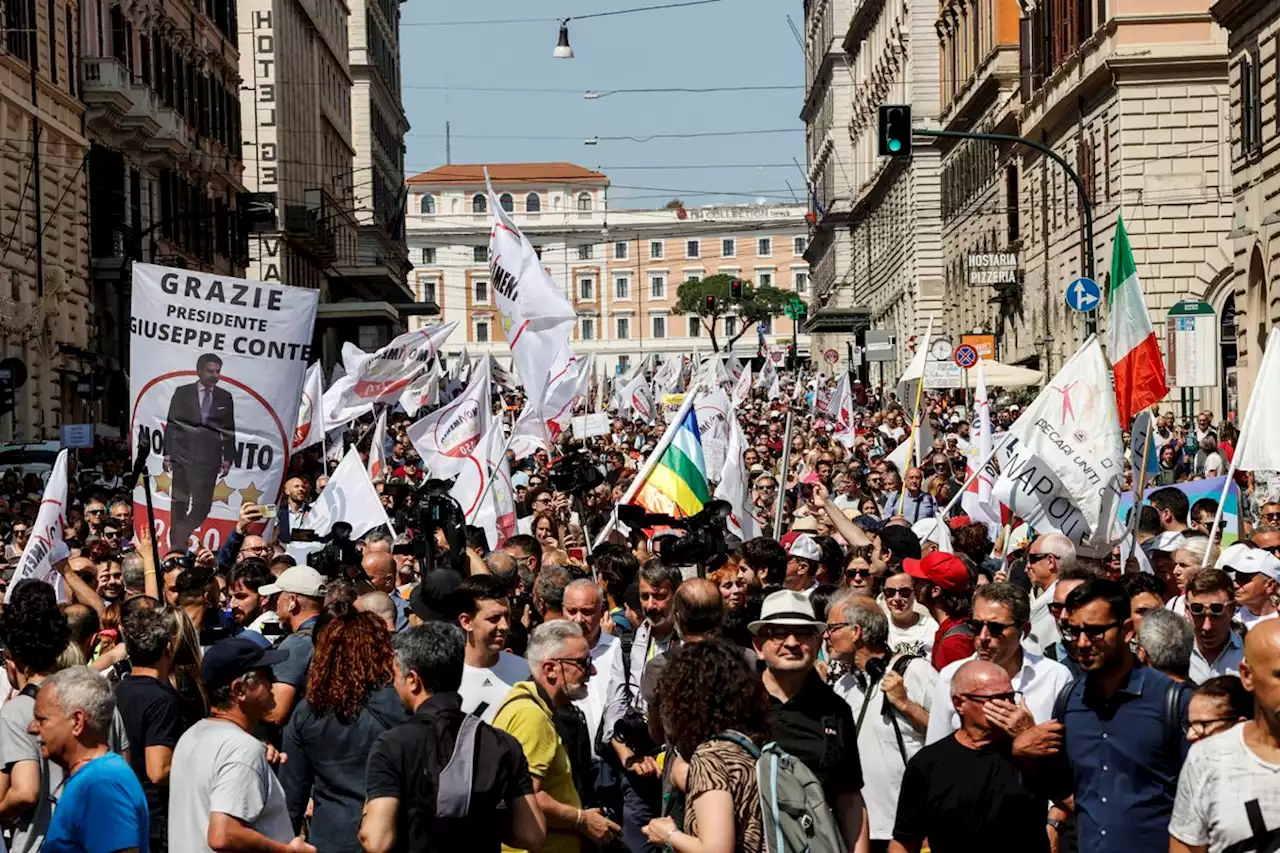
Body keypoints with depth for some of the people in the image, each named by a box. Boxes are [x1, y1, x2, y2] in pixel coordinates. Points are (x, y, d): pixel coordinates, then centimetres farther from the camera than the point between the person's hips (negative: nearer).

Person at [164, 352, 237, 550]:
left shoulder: (225, 398, 9)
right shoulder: (182, 393, 5)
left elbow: (229, 431, 10)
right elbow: (171, 425, 5)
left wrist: (227, 459, 4)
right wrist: (167, 454, -1)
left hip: (209, 459, 1)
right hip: (183, 456, -1)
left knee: (203, 505, -4)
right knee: (179, 502, 0)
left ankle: (181, 537, 15)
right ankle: (176, 544, 9)